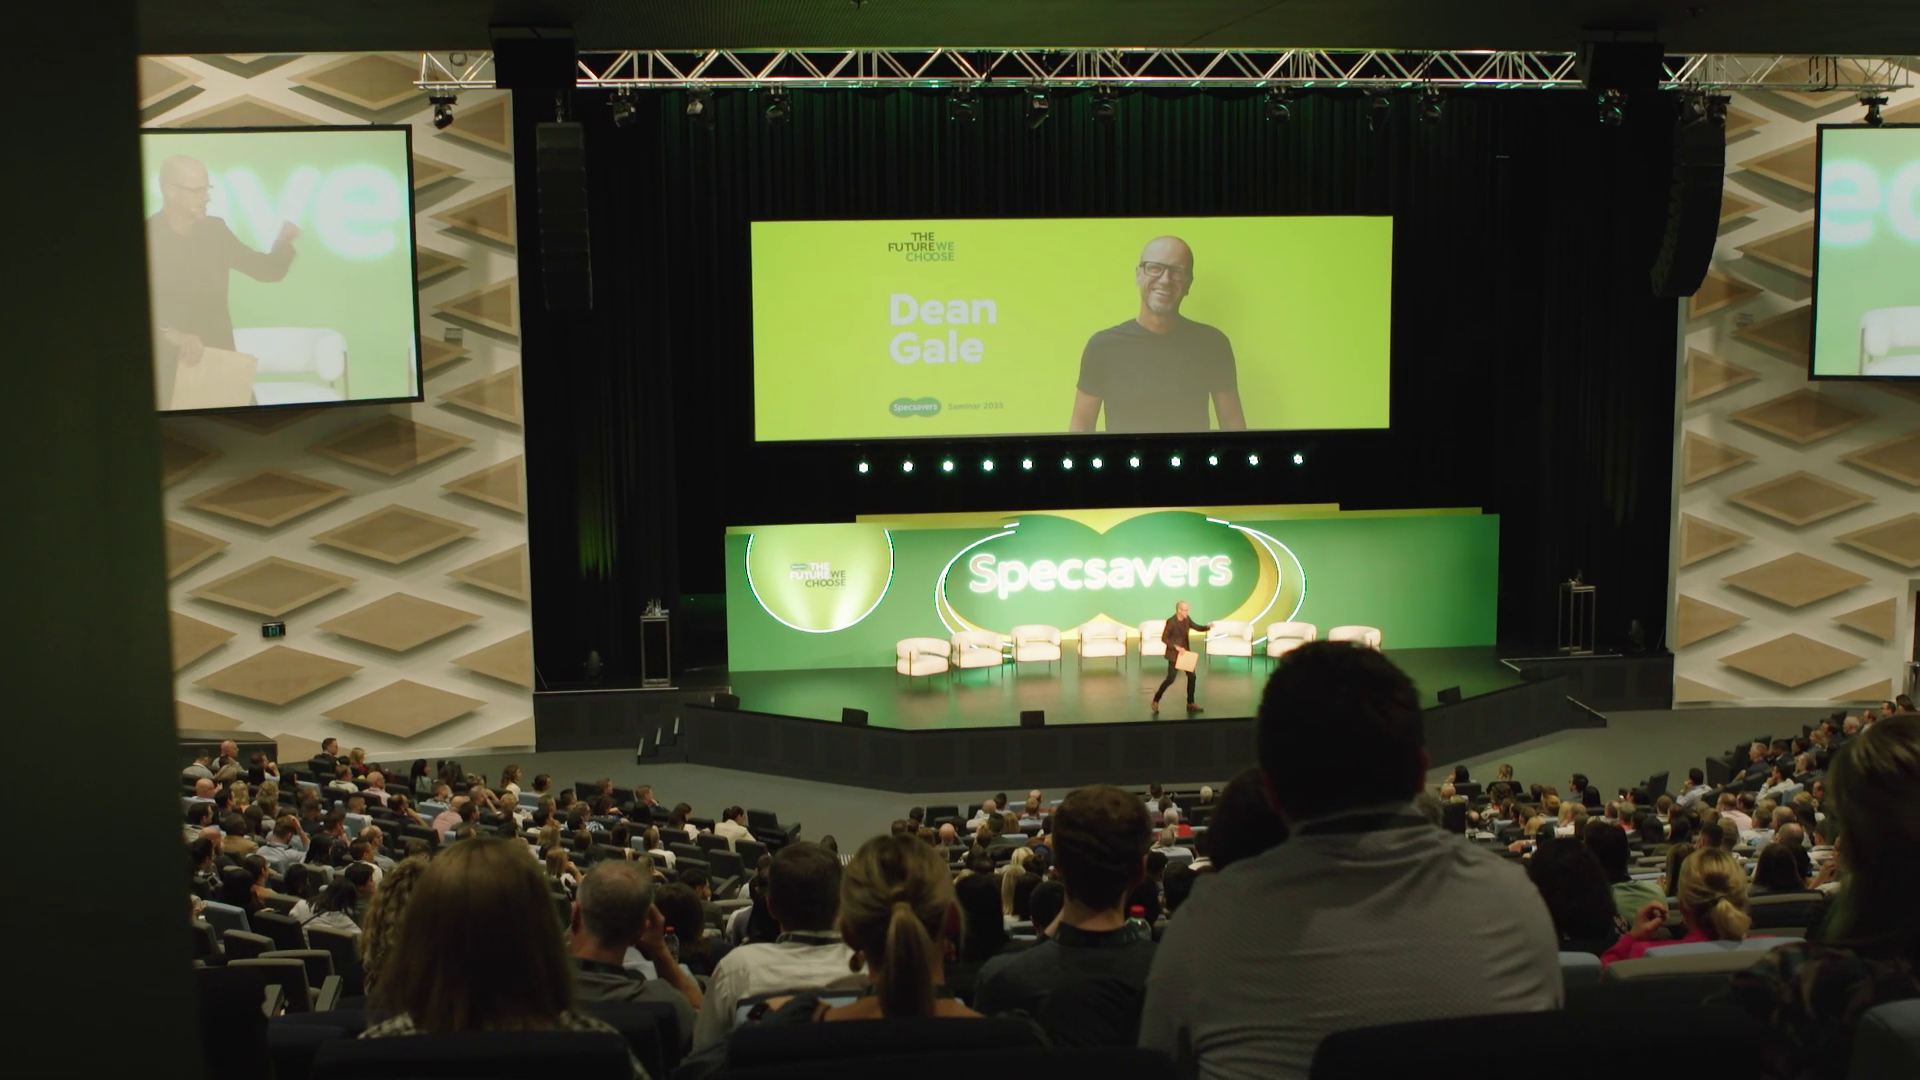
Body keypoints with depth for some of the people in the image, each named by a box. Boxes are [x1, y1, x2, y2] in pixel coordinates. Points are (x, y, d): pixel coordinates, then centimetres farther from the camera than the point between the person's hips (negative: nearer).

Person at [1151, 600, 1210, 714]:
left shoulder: (1187, 619, -1)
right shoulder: (1171, 622, -20)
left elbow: (1197, 627, 9)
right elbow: (1164, 638, -16)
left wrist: (1207, 626, -11)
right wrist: (1176, 647, -24)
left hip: (1186, 652, 7)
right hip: (1174, 654, -7)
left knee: (1192, 676, 5)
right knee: (1170, 679, -6)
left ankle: (1190, 704, 16)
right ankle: (1156, 700, 10)